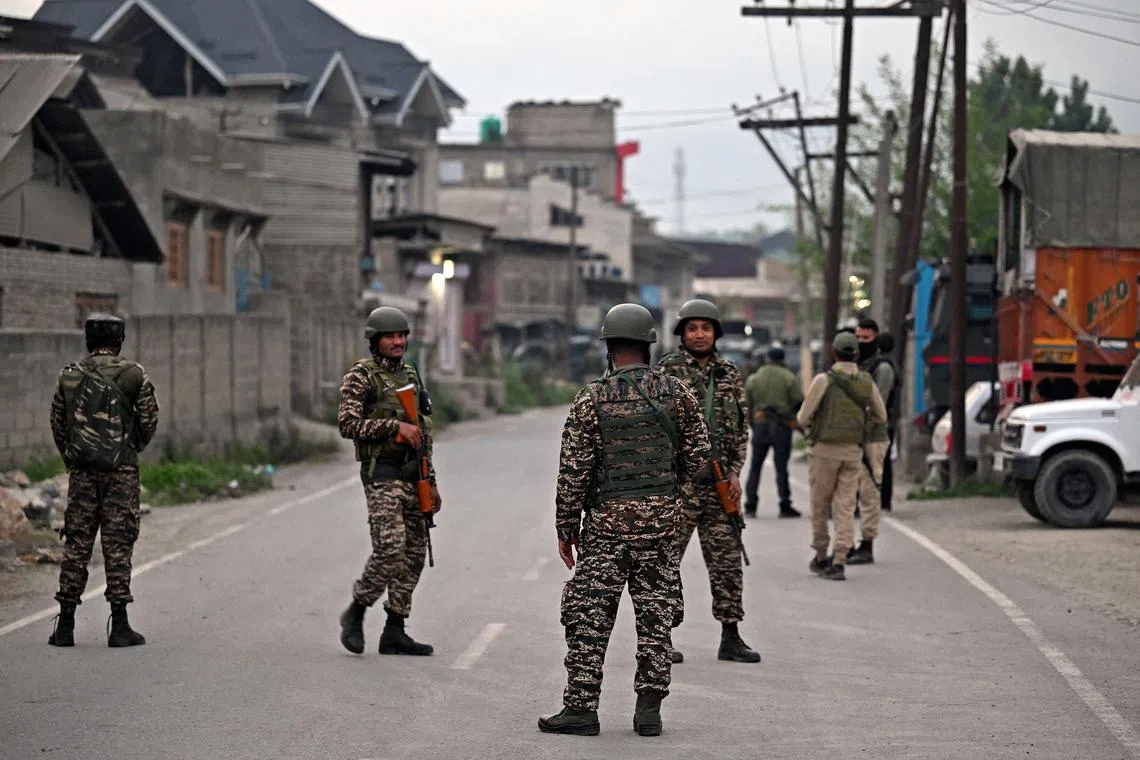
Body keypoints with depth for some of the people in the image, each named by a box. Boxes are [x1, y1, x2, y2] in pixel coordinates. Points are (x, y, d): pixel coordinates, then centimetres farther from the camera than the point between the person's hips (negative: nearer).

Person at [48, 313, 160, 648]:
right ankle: (120, 626, -2)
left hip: (81, 471, 3)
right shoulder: (133, 374, -4)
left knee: (76, 544, 6)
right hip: (121, 471, -3)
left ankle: (65, 626, 6)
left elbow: (57, 423, 9)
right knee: (118, 545, 0)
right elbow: (149, 421, -3)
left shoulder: (69, 376, 5)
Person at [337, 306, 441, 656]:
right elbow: (347, 423, -16)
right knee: (390, 547, -18)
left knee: (415, 552, 4)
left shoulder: (411, 374, 17)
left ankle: (394, 632, 8)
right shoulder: (361, 376, -5)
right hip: (382, 473, -8)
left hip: (413, 474, 8)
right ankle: (355, 613, 1)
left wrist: (430, 481, 17)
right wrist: (395, 426, -20)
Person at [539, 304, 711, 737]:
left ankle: (581, 707, 0)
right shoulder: (677, 393, 1)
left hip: (607, 521, -3)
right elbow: (698, 461, 4)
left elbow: (573, 471, -7)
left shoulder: (592, 399, -7)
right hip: (663, 518, 3)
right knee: (656, 613, 8)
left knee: (589, 616, 3)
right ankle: (648, 710, 8)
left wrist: (565, 527, 2)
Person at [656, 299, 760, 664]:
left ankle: (730, 638, 11)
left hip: (719, 483, 5)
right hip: (676, 482, -5)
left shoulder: (729, 374, 11)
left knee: (727, 559, 5)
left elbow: (741, 428, 15)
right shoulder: (667, 370, -3)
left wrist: (734, 472, 5)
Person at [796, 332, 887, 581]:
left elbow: (803, 417, -8)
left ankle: (821, 558, 21)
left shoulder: (824, 380, -9)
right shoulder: (867, 382, 4)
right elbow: (880, 417, 17)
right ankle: (838, 563, -10)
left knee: (820, 506, 12)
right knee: (845, 509, 0)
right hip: (853, 451, 3)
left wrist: (807, 422, 16)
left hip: (824, 450, -3)